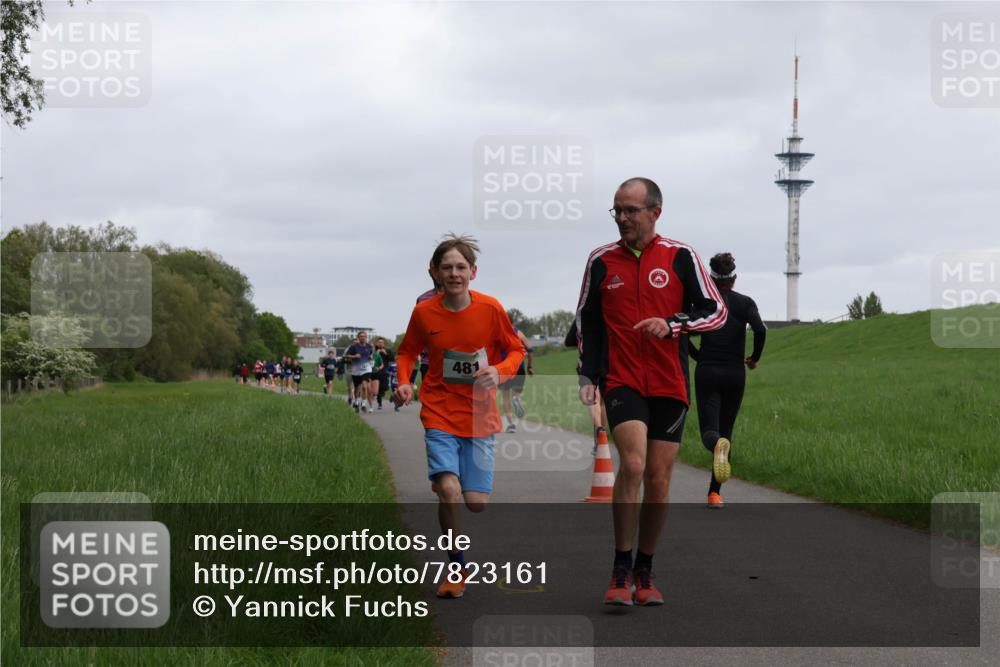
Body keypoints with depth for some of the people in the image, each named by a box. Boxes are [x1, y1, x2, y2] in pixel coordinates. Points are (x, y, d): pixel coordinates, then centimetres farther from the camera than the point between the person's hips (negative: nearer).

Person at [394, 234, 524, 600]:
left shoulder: (490, 308, -6)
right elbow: (407, 352, 12)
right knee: (449, 489, -19)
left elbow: (516, 350, 5)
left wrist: (499, 371, -16)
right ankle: (457, 569, 1)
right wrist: (404, 382, -7)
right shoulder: (424, 312, -4)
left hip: (479, 415, 0)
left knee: (476, 501, -4)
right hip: (439, 412, 0)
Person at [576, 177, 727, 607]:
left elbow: (716, 312, 2)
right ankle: (621, 571, -10)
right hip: (622, 382, -1)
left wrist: (673, 324, -15)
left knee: (658, 480, 4)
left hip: (669, 385, 1)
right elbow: (586, 320, 14)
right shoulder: (601, 260, 6)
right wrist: (587, 375, 5)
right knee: (632, 465, -20)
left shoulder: (680, 256, 1)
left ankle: (644, 571, 20)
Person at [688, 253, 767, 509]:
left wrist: (698, 356, 9)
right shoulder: (745, 303, -1)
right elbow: (760, 330, -17)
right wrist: (755, 358, -1)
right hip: (735, 374, 1)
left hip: (706, 372, -1)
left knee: (710, 430, -4)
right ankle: (715, 493, 10)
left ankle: (718, 445, -43)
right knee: (726, 430, 13)